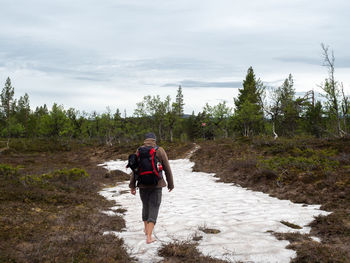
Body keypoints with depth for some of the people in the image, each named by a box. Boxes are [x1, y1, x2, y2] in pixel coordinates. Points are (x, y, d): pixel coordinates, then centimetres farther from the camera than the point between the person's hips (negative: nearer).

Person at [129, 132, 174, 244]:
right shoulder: (160, 151, -5)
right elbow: (167, 169, -3)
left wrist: (132, 186, 1)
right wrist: (170, 184, 8)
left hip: (143, 184, 2)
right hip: (156, 184, -2)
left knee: (145, 205, 22)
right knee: (153, 208, 1)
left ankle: (146, 228, 40)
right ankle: (149, 237, -8)